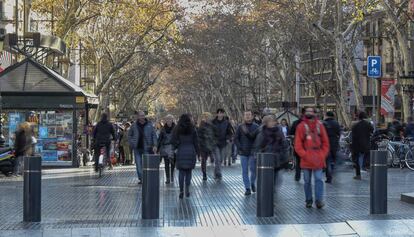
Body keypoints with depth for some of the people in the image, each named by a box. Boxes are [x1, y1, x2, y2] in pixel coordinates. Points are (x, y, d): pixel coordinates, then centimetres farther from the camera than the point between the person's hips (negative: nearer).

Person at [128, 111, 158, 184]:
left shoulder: (149, 125, 0)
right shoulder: (134, 126, 4)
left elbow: (154, 135, 1)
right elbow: (129, 135, 17)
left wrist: (154, 145, -8)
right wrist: (131, 143, 5)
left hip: (146, 148, -2)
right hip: (137, 148, 2)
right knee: (138, 164, 4)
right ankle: (140, 179, 12)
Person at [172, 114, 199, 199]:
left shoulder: (177, 129, 0)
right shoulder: (192, 129, 0)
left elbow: (173, 141, -2)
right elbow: (196, 142, 0)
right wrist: (197, 152, 6)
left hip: (181, 151, 0)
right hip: (191, 151, 0)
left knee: (181, 172, 4)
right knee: (189, 171, 10)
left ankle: (181, 191, -3)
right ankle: (187, 189, 3)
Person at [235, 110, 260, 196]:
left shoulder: (256, 127, 1)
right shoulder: (240, 127, 5)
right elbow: (236, 138, 7)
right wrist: (240, 147, -8)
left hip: (253, 152, -1)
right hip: (243, 152, 1)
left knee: (253, 169, 1)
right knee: (244, 171, 0)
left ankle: (252, 183, 28)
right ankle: (247, 188, 5)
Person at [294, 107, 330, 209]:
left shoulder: (320, 125, 6)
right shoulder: (301, 127, 2)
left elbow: (326, 143, 10)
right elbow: (298, 145, 1)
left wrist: (322, 156, -1)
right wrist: (305, 156, -10)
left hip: (318, 160, 0)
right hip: (306, 160, 0)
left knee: (319, 179, -9)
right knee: (307, 181, 8)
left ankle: (319, 200, -10)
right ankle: (309, 200, 18)